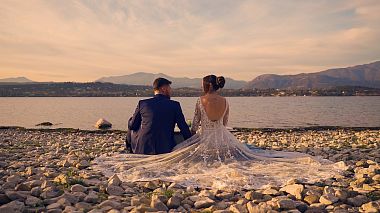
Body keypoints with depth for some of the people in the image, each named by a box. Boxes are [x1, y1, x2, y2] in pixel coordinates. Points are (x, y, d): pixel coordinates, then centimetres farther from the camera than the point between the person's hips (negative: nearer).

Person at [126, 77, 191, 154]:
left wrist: (131, 120, 31)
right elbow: (184, 128, 0)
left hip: (142, 149, 2)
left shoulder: (142, 103, 0)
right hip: (165, 150, -2)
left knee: (132, 130, 29)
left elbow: (132, 125, 7)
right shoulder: (175, 105, -2)